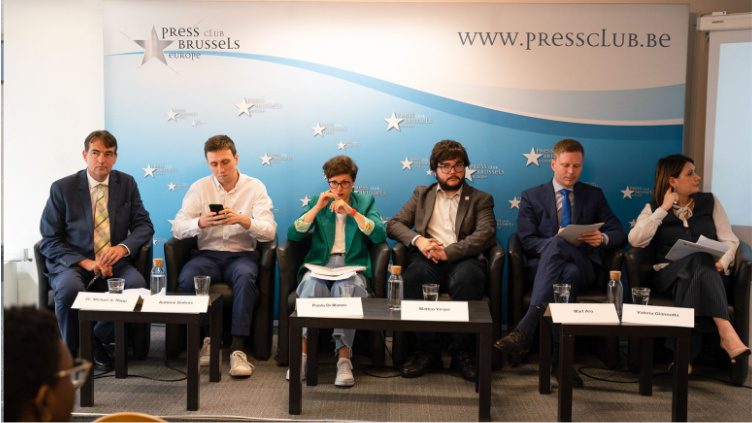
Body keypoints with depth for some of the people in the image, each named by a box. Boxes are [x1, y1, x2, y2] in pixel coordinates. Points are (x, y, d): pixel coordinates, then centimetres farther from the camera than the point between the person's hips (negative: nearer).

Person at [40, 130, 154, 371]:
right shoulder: (62, 188, 0)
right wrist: (85, 262, -18)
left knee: (137, 285, -29)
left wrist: (123, 247, -18)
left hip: (113, 263, 2)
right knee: (70, 288, -36)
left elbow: (144, 225, 5)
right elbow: (50, 241, -2)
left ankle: (97, 340, -4)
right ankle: (70, 349, -7)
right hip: (71, 264, -2)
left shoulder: (127, 184, 9)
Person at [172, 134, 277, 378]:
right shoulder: (200, 187, 7)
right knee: (187, 277, -31)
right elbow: (178, 229, -3)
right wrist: (201, 222, -24)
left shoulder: (255, 187, 3)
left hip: (242, 254, -1)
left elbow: (269, 232, -8)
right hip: (208, 255, 2)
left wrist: (243, 220, -27)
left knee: (245, 275, -36)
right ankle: (206, 337, -13)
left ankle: (237, 348, -32)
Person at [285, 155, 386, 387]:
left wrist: (353, 212, -9)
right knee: (312, 285, -35)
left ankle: (344, 358, -39)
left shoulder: (366, 202, 16)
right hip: (319, 264, 1)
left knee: (345, 288, -37)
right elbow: (293, 235, 4)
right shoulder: (317, 201, 18)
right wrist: (317, 208, -4)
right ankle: (302, 353, -36)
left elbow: (380, 236, -1)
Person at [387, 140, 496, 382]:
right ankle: (427, 351, -25)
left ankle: (462, 352, -24)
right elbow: (394, 225, 17)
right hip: (428, 259, 2)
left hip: (462, 260, -1)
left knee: (466, 279, -38)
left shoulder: (481, 199, 18)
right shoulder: (422, 194, 25)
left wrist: (448, 252, -14)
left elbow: (486, 235, 0)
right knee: (413, 277, -35)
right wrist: (417, 239, -6)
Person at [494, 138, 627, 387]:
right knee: (567, 274, -38)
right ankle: (562, 358, -44)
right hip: (543, 265, 0)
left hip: (583, 265, 0)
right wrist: (556, 240, -16)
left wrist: (602, 238, -9)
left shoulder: (594, 196, 21)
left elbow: (620, 235, 14)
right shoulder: (532, 197, 17)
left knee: (555, 244, -37)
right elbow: (527, 242, 4)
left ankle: (525, 330, -49)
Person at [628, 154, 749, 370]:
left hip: (708, 275, 2)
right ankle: (726, 333, -50)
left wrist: (722, 263, -13)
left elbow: (730, 240, 9)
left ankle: (685, 354, -43)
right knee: (698, 259, -37)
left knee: (697, 271, -37)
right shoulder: (654, 208, 9)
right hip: (670, 275, -2)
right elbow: (635, 240, -9)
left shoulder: (710, 202, 14)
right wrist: (664, 209, -8)